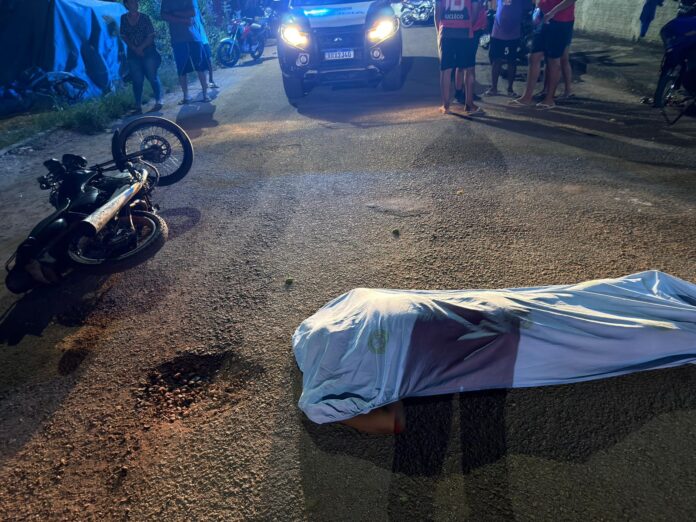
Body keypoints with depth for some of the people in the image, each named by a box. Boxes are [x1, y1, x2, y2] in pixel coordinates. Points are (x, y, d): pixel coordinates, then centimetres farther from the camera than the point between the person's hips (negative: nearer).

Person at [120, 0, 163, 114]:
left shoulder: (144, 17, 0)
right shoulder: (123, 18, 5)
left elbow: (151, 36, -5)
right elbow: (124, 37, 4)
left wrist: (141, 47, -13)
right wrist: (135, 49, -9)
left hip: (148, 52, -2)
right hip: (133, 54, 2)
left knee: (152, 77, -5)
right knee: (137, 80, 1)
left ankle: (158, 101, 4)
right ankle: (138, 107, 2)